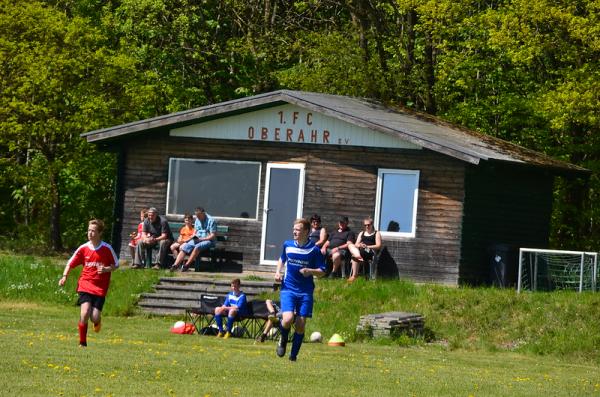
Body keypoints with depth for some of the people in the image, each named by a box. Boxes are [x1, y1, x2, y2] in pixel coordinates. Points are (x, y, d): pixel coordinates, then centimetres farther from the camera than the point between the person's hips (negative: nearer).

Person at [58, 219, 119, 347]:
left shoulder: (107, 249, -3)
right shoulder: (83, 248, 1)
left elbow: (115, 265, 7)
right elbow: (70, 264, 9)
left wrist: (106, 269, -13)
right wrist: (64, 276, -7)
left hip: (100, 288, -1)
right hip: (85, 285, 1)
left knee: (94, 318, -9)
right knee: (85, 313, -19)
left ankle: (97, 321, 32)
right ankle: (82, 342, -3)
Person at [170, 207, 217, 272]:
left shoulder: (211, 221, -9)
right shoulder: (197, 220, 14)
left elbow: (213, 236, -13)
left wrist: (201, 239, -19)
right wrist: (194, 236, -3)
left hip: (207, 240, -7)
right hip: (197, 240, 7)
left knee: (197, 247, -37)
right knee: (184, 247, -17)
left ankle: (187, 266, -34)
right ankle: (175, 265, -29)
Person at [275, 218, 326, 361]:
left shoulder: (314, 250, -4)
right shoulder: (287, 245, 5)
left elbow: (322, 272, 0)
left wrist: (310, 271, -19)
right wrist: (278, 272, 8)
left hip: (305, 292, -1)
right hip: (288, 289, 1)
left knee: (301, 325, -1)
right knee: (287, 319, -19)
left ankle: (294, 354, 16)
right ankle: (283, 340, 13)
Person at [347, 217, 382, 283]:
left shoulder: (376, 233, 14)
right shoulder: (361, 233, 29)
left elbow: (378, 246, 1)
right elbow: (356, 244, 19)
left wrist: (367, 246, -11)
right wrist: (358, 245, -7)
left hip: (370, 252, -5)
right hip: (360, 251, 5)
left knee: (354, 257, -34)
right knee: (350, 245, -28)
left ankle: (354, 276, -34)